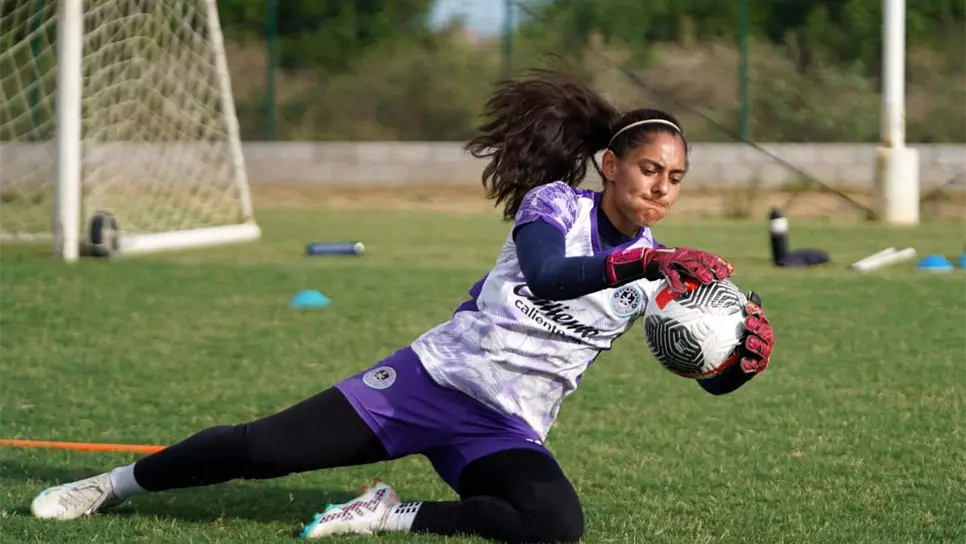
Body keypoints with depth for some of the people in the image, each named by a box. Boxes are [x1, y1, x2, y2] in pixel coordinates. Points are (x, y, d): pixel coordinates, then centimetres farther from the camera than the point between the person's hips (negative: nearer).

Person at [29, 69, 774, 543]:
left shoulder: (653, 272, 4)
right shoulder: (554, 203, -6)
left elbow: (712, 378, 1)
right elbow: (547, 278, -29)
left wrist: (747, 354, -22)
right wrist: (637, 264, -44)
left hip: (507, 431, 3)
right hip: (434, 377, -3)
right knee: (260, 449, -10)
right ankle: (117, 483, 16)